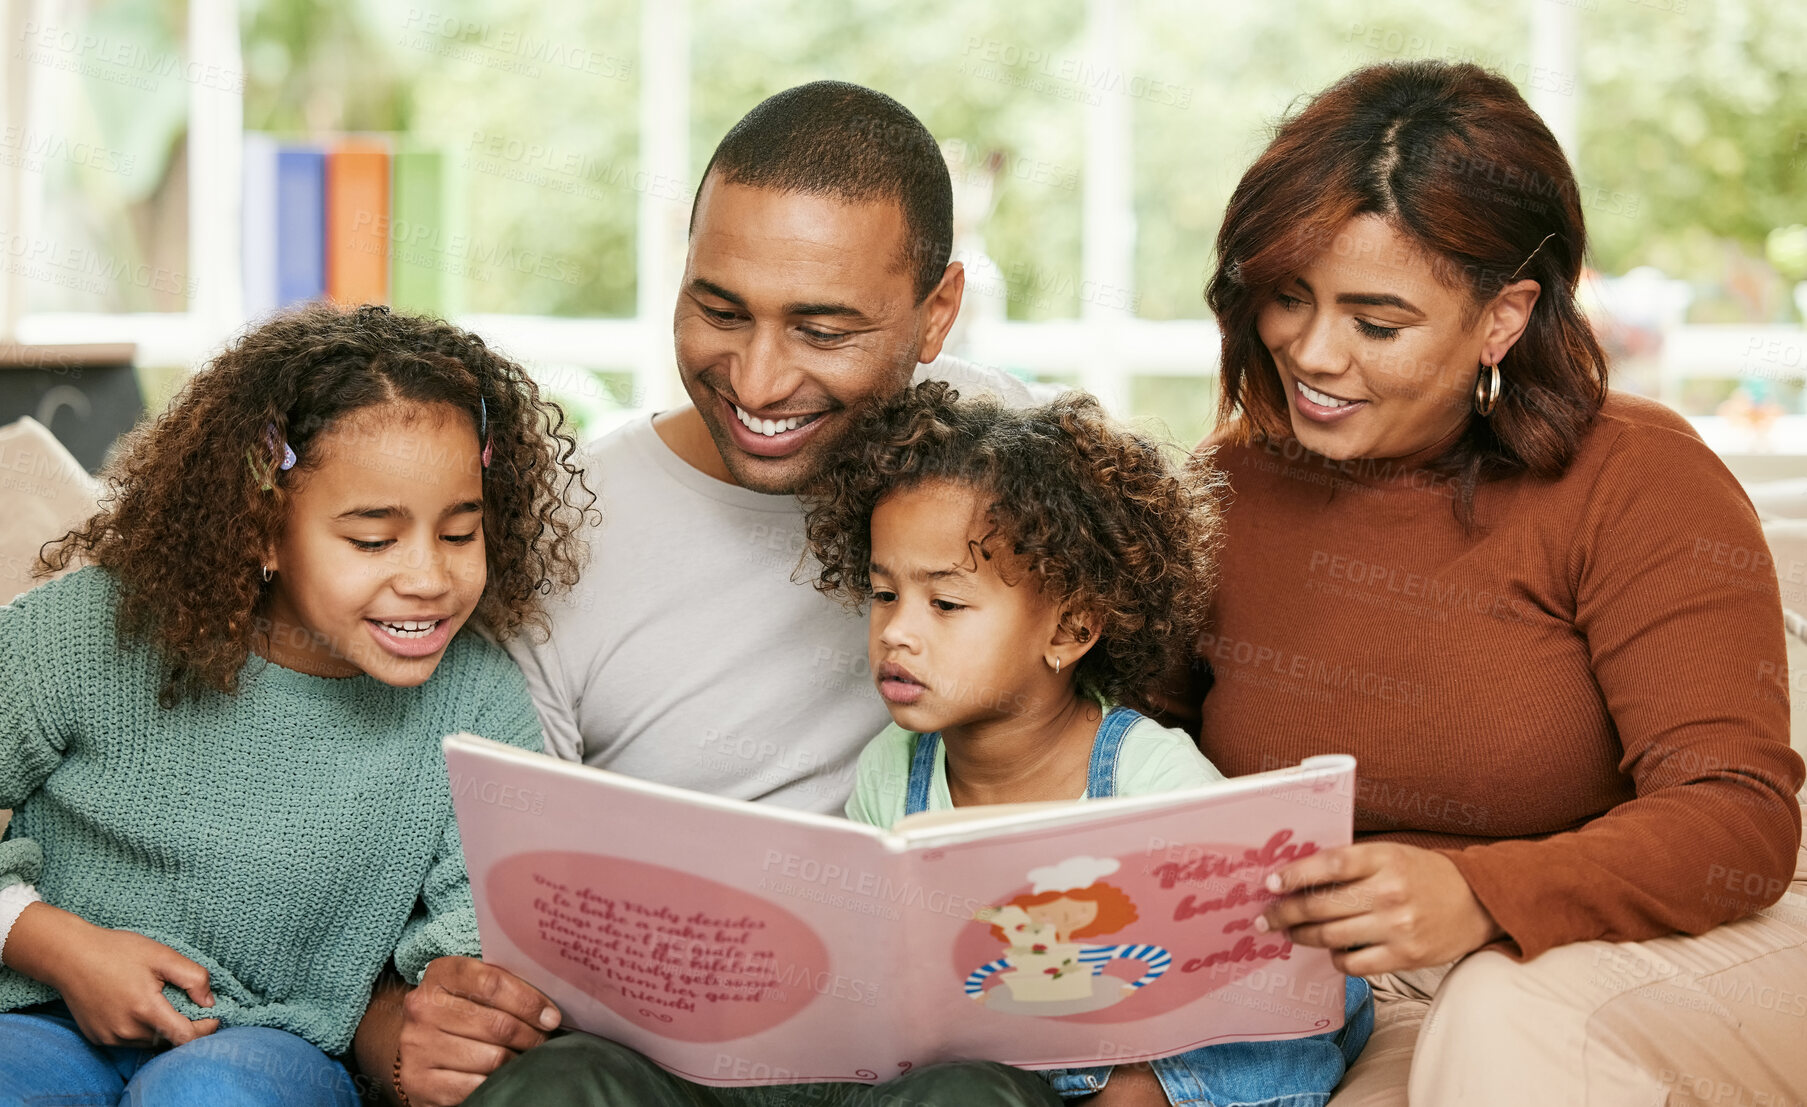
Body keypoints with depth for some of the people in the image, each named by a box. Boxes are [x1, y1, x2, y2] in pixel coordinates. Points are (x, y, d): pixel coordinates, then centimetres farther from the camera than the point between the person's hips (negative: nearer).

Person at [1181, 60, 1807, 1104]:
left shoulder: (1637, 482, -11)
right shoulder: (1228, 492, 1)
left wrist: (1479, 898, -36)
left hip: (1680, 961, -3)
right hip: (1378, 1011, 3)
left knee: (1505, 1013, -35)